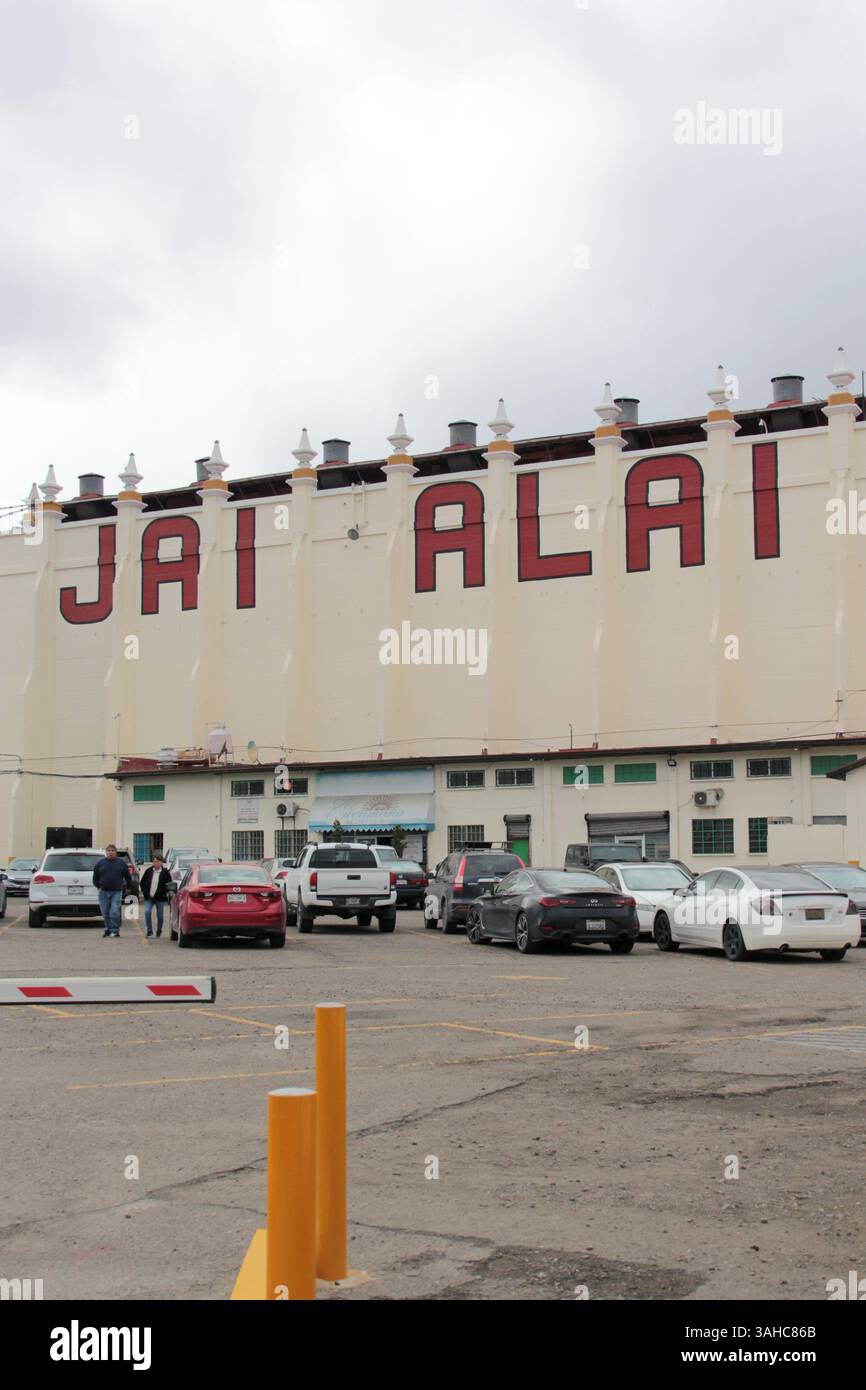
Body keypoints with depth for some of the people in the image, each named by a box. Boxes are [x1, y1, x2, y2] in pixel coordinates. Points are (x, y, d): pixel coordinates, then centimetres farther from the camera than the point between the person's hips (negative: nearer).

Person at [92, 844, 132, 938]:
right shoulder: (100, 863, 8)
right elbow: (95, 877, 14)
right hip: (104, 892, 2)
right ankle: (108, 929, 21)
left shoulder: (121, 863, 6)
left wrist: (129, 888, 9)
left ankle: (115, 930, -6)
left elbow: (128, 877, 12)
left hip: (117, 892, -2)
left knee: (115, 911, -12)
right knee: (105, 912, 8)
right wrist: (98, 886, 5)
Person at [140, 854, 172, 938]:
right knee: (147, 912, -16)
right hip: (148, 897, 1)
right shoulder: (149, 871, 3)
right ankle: (149, 931, -6)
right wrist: (144, 891, 5)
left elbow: (169, 884, 3)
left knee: (160, 915, 4)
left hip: (160, 898, -1)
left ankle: (159, 931, 22)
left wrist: (165, 892, -3)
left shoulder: (165, 872, -4)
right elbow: (142, 882, 12)